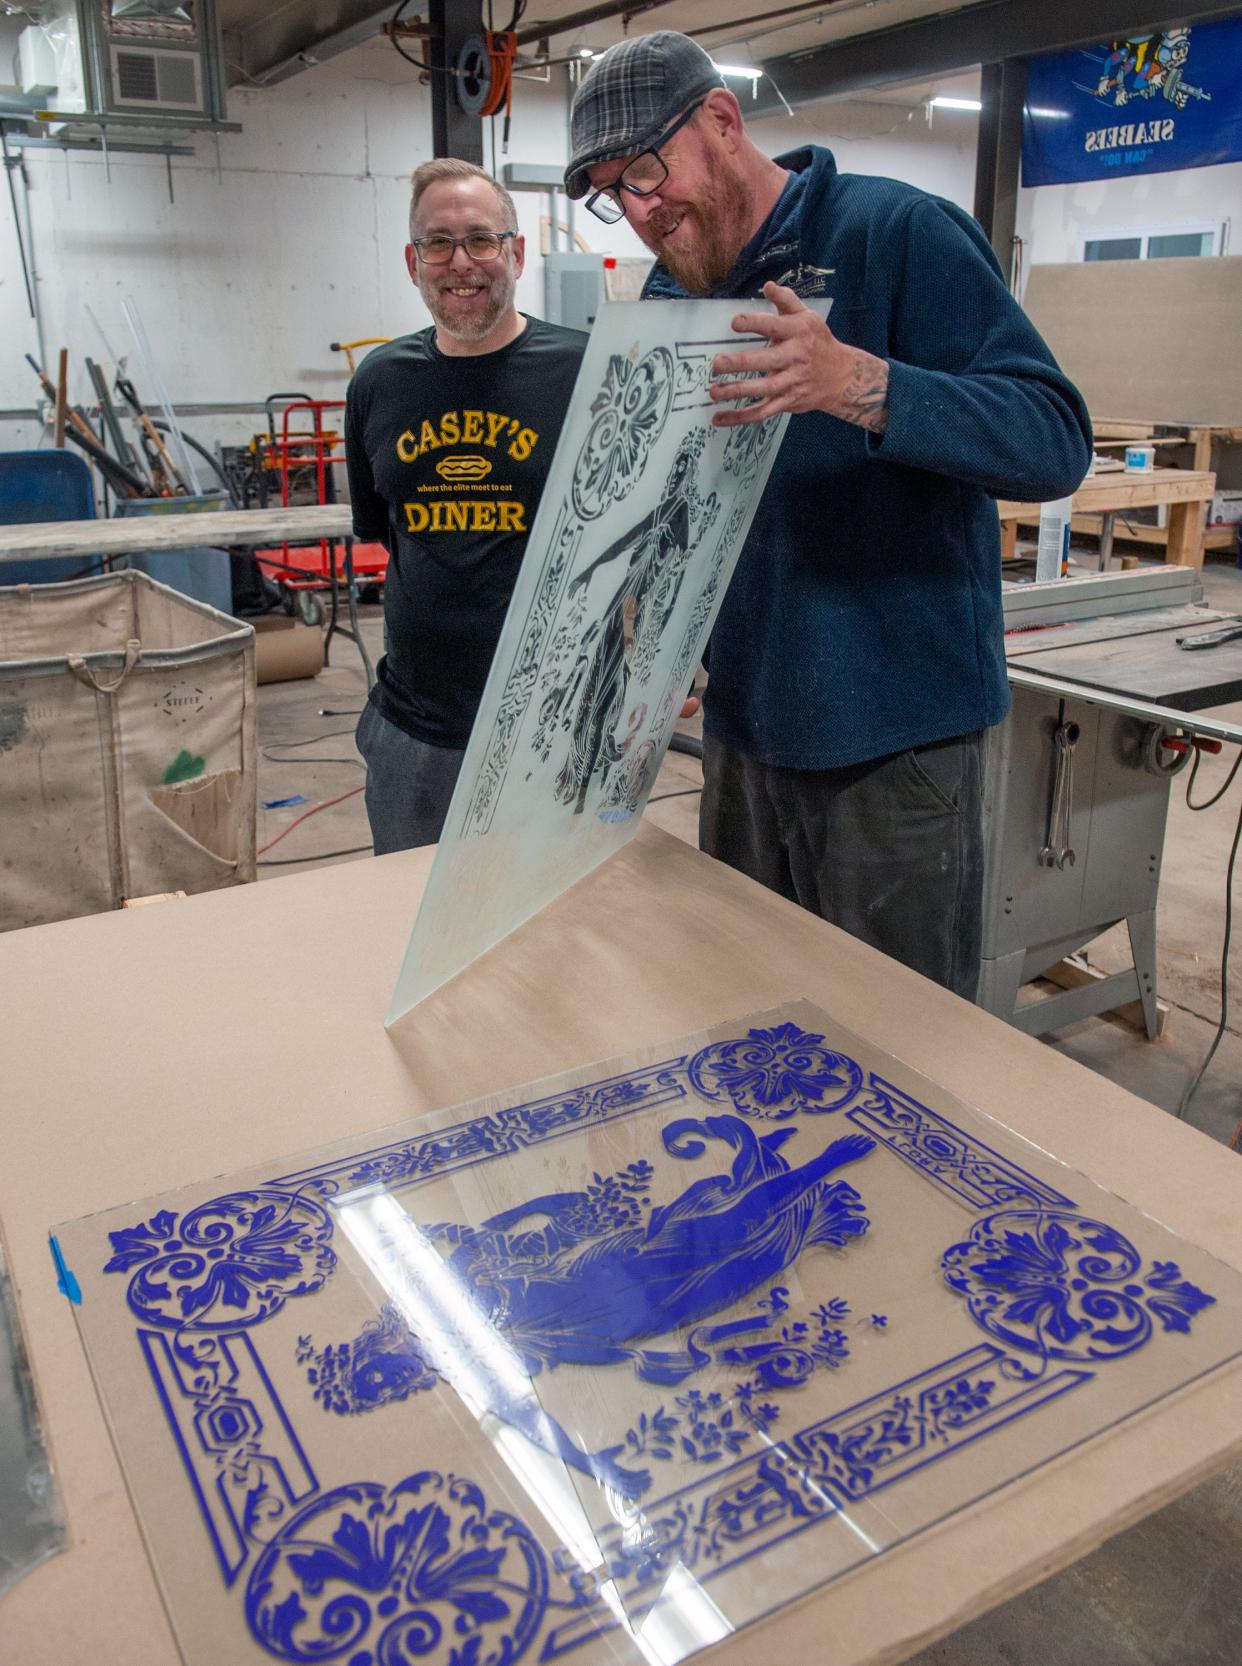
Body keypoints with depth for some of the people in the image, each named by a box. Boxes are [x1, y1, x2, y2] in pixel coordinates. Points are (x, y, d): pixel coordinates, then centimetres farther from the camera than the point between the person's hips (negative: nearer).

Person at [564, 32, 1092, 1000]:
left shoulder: (896, 231, -9)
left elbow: (1056, 441, -18)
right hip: (744, 721, 6)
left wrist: (855, 384, -32)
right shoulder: (670, 290, 11)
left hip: (895, 737, -6)